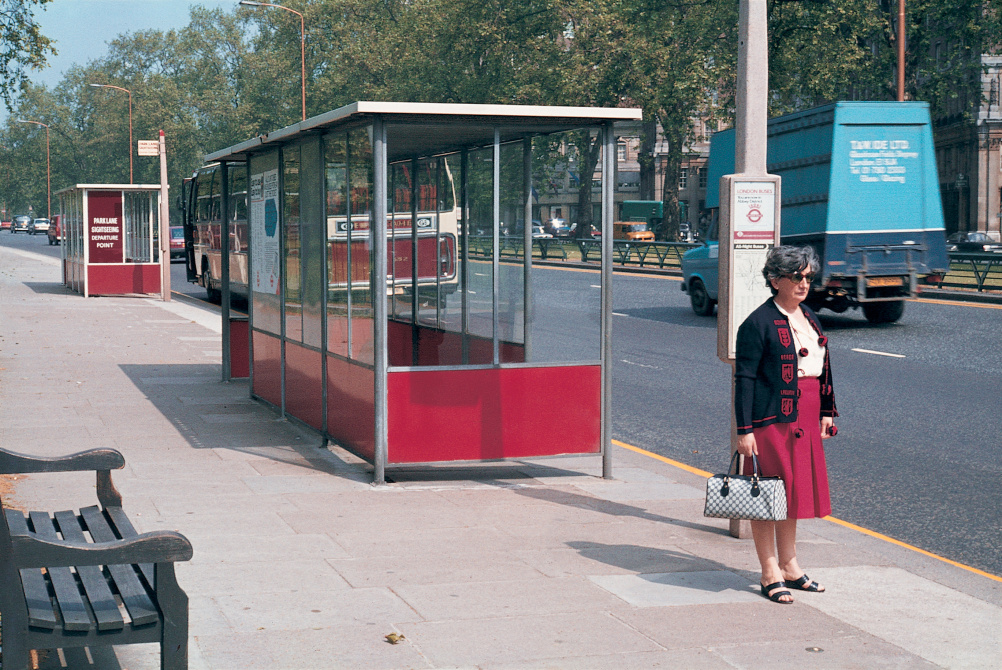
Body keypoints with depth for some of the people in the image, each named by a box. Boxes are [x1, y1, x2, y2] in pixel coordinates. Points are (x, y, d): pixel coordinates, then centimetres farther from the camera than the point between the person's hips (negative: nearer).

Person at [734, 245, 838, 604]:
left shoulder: (808, 317, 13)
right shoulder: (758, 323, -11)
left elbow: (822, 369, 20)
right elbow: (744, 378, -12)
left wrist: (826, 412, 16)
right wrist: (744, 430, -16)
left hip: (804, 420, 8)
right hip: (771, 420, -8)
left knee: (795, 490, 14)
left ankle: (789, 566, 25)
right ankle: (770, 575, 7)